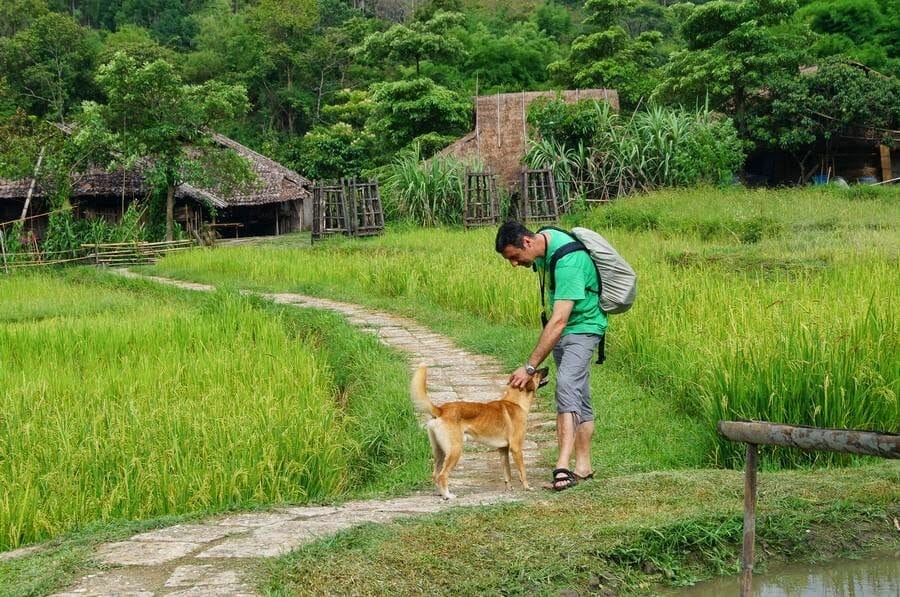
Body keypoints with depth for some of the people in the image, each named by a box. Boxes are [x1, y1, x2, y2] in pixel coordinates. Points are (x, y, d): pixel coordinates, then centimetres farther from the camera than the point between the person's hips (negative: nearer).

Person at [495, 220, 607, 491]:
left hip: (582, 327, -9)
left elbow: (559, 322, -36)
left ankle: (563, 465, -37)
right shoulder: (542, 241, -4)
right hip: (559, 328, 9)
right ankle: (583, 465, 18)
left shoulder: (567, 261, -32)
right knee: (579, 396, 12)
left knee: (567, 384, -27)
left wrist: (529, 367, -36)